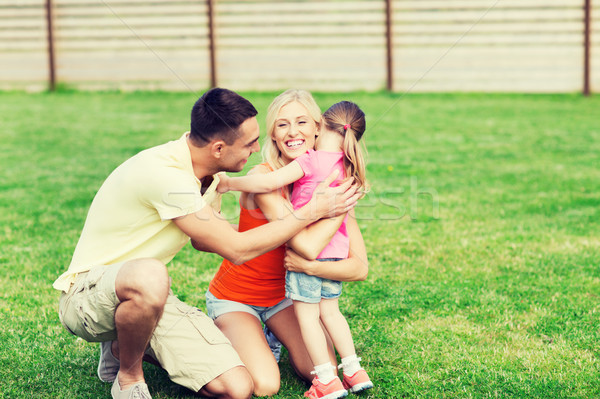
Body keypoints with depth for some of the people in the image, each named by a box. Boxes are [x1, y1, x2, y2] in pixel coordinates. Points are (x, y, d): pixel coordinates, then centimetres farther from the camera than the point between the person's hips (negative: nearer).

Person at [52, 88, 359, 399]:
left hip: (146, 293, 8)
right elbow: (236, 249, -22)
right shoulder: (165, 174, -27)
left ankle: (125, 345, 13)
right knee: (148, 276, -44)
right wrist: (314, 211, -14)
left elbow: (203, 241, 21)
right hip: (87, 293, -7)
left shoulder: (206, 174, 2)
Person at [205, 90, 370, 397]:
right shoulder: (263, 178, -25)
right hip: (235, 297, -5)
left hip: (281, 295, 5)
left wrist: (309, 266, -30)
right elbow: (307, 245, -35)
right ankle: (227, 340, 9)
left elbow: (360, 268, -14)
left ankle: (271, 335, 18)